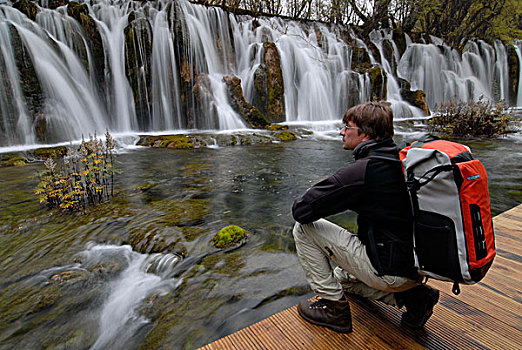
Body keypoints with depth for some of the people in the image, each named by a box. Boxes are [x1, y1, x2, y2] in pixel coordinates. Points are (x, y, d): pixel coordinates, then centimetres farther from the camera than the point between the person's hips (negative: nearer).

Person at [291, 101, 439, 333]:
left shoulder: (360, 170, -22)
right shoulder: (400, 161, 5)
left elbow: (301, 210, -21)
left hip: (388, 270, -9)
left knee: (304, 228, -5)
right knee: (341, 276, 32)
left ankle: (333, 306, 3)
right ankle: (412, 296, 16)